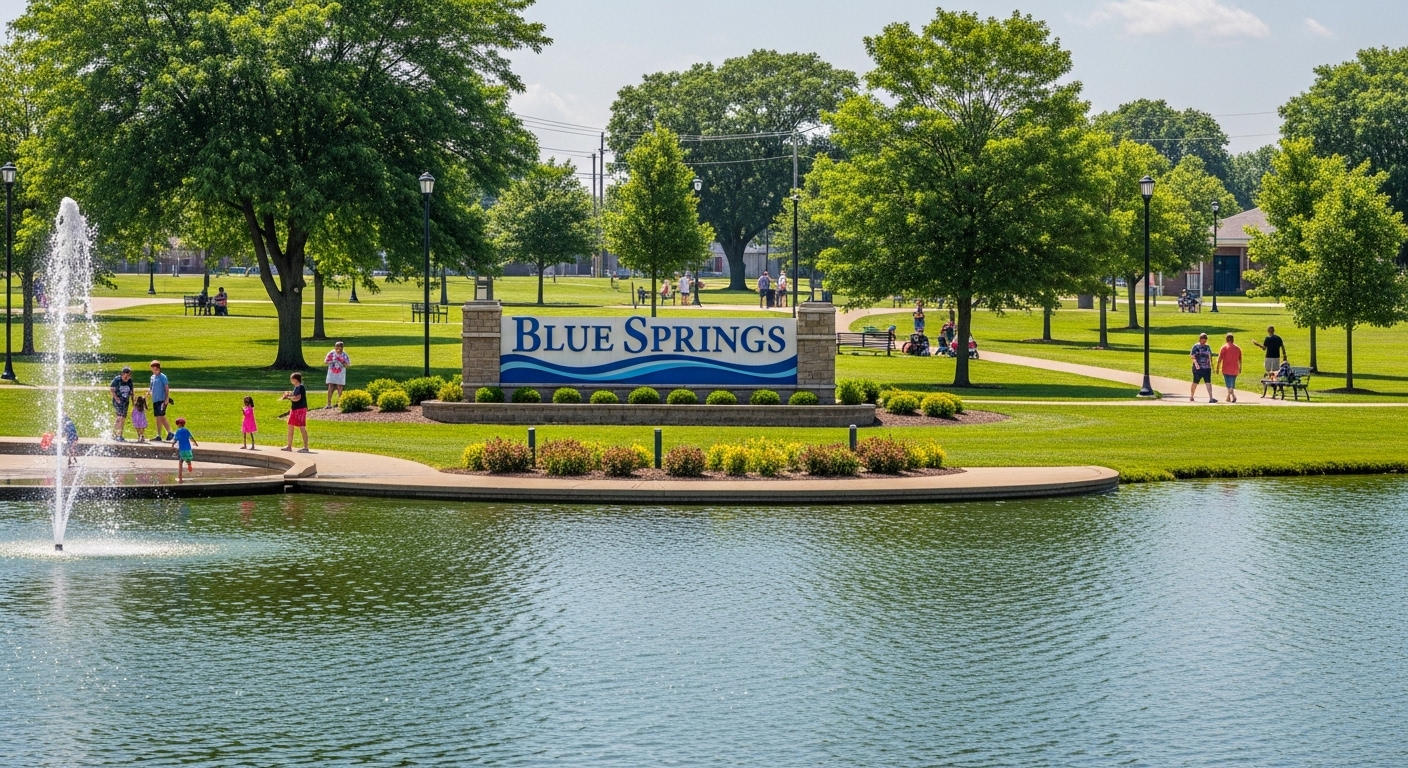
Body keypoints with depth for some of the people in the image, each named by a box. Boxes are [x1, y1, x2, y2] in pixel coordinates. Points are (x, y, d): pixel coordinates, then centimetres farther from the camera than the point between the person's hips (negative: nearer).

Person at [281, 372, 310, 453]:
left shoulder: (301, 387, -14)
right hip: (294, 409, 10)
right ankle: (289, 446, 20)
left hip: (300, 409, -10)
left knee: (302, 427, -7)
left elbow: (297, 398, -22)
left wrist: (288, 397, -11)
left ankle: (306, 447, -5)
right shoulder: (295, 387, 13)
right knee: (290, 427, 12)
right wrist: (288, 396, 2)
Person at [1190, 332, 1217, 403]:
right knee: (1195, 383, 8)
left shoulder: (1207, 347, 12)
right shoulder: (1196, 346, -1)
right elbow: (1192, 356, -9)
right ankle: (1191, 397, 24)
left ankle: (1211, 398, -13)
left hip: (1207, 368, 3)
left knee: (1208, 383, -7)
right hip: (1198, 368, -3)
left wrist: (1212, 365, 21)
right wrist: (1196, 363, -24)